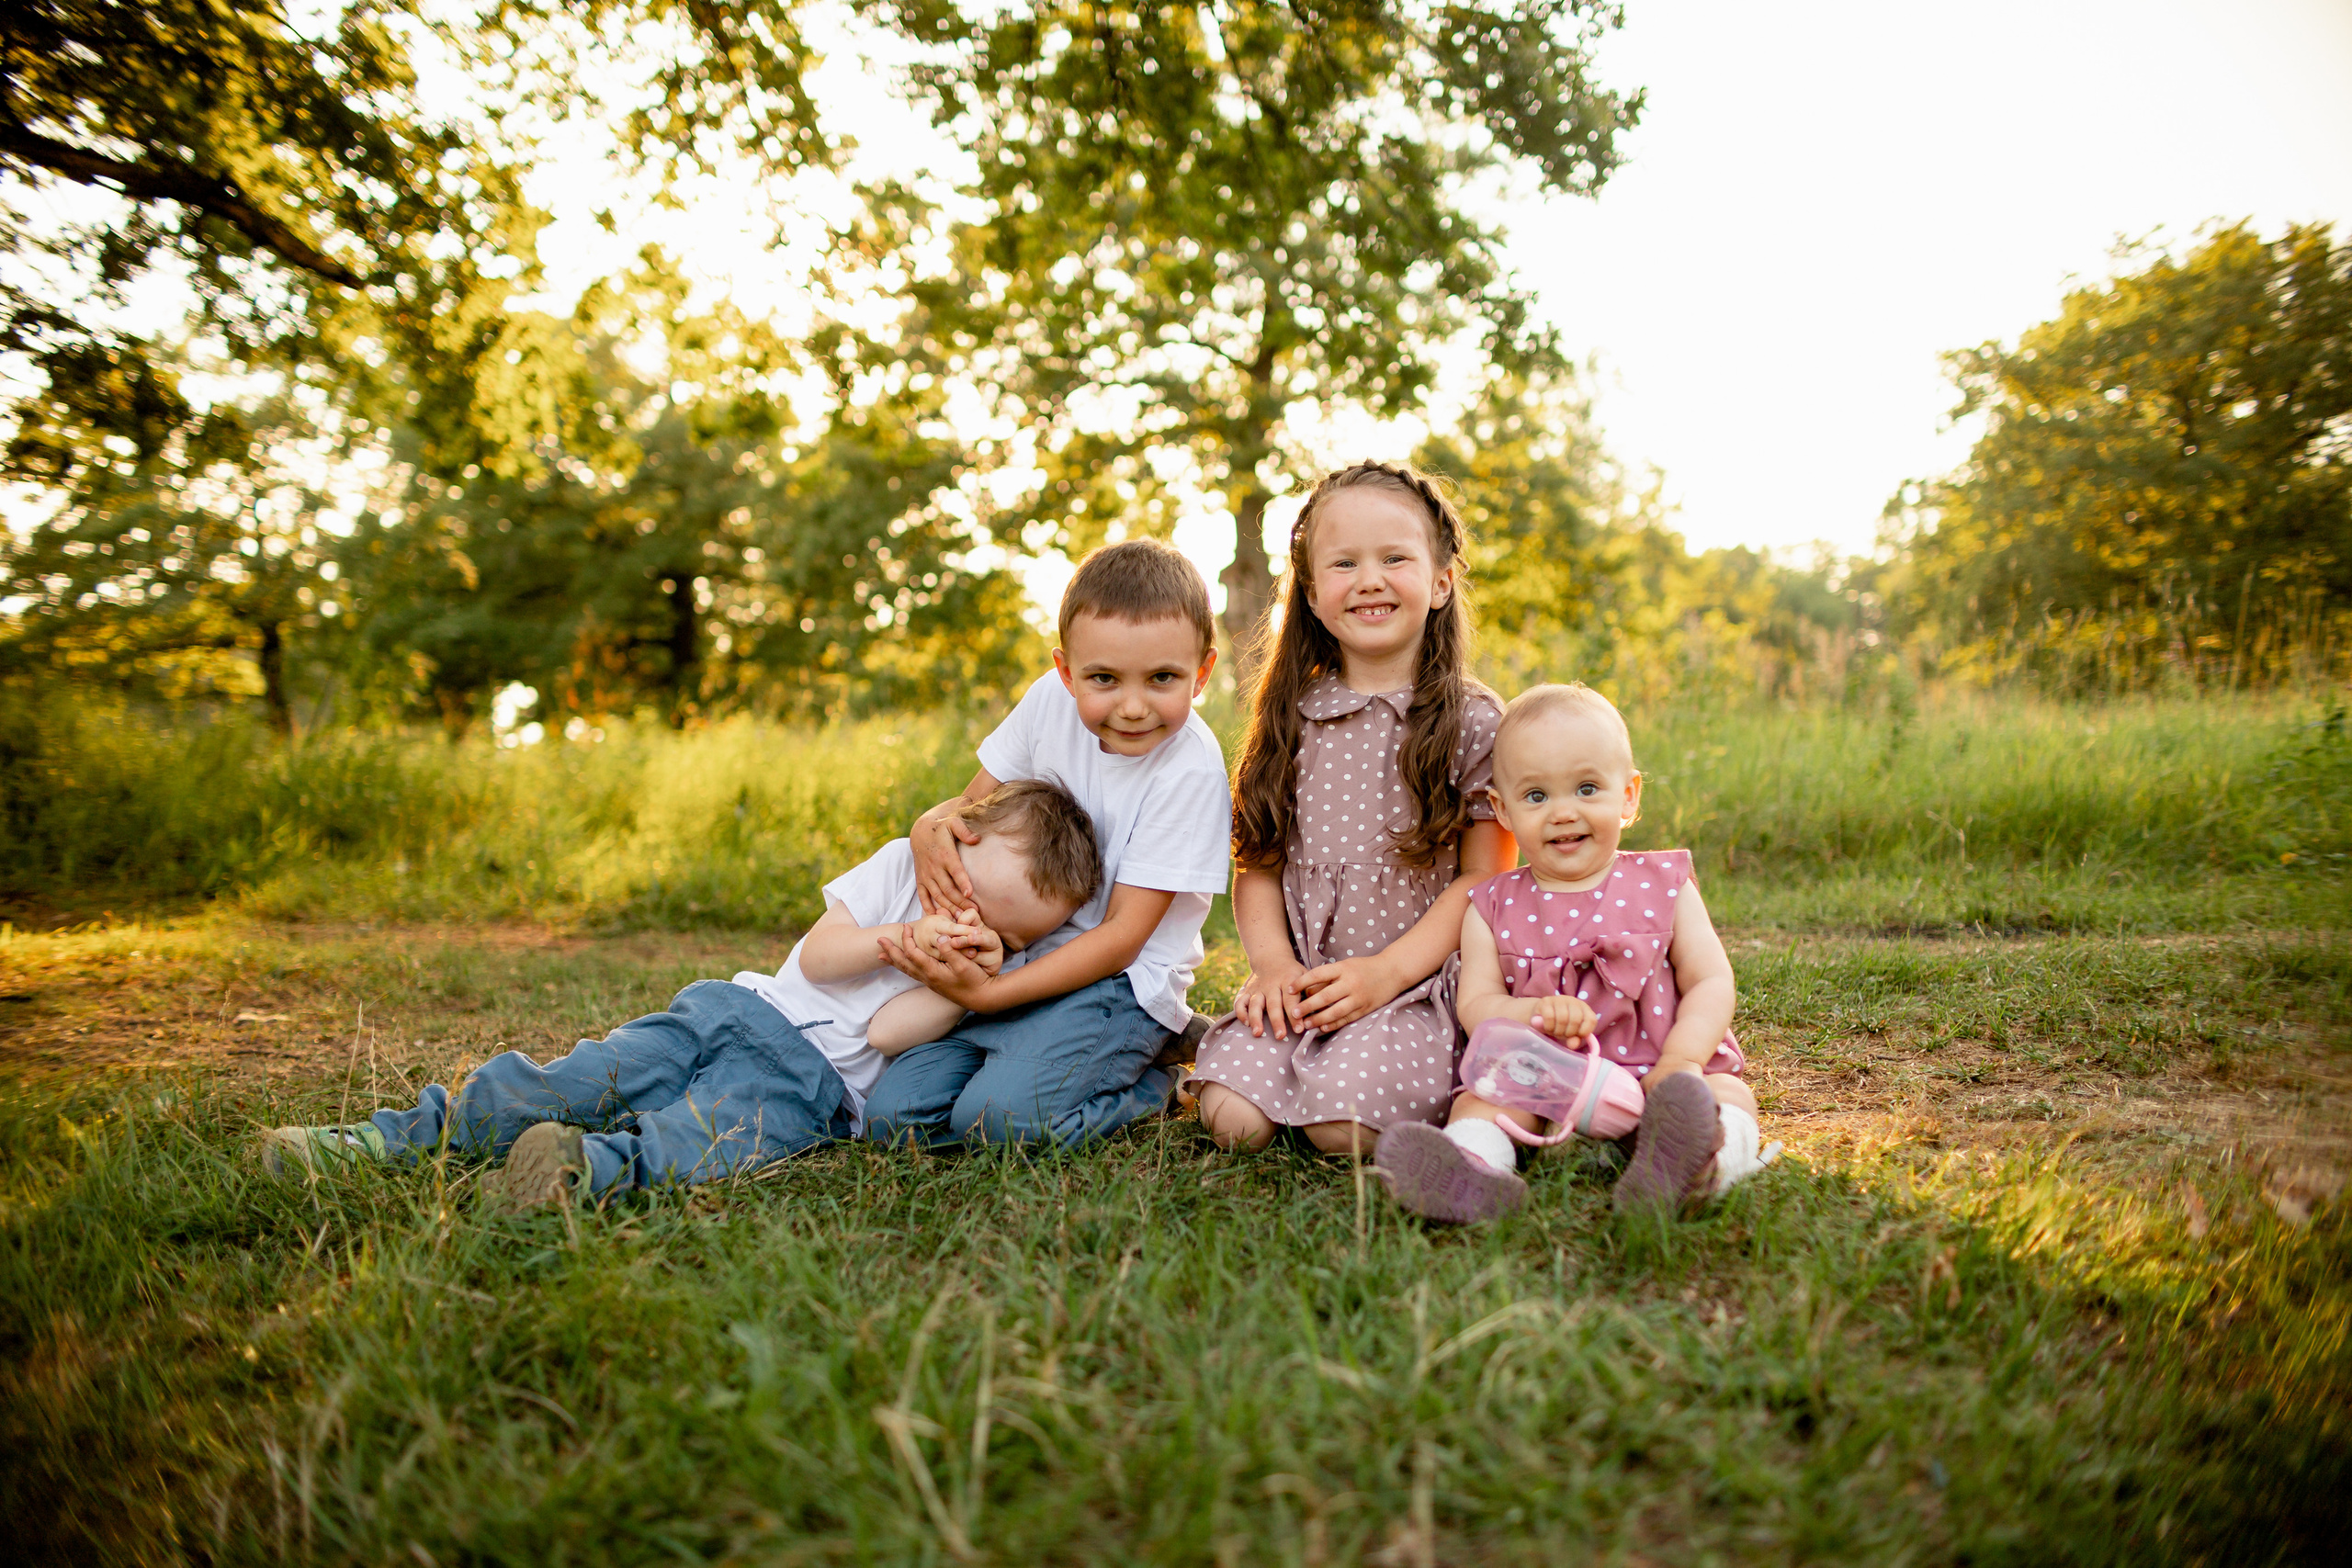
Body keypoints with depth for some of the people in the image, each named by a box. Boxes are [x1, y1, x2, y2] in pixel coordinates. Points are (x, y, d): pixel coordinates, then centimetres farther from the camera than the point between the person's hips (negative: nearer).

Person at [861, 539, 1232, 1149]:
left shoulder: (1191, 770, -19)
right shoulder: (1052, 700, -4)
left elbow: (1123, 935, -18)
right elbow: (973, 805, 9)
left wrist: (990, 992, -25)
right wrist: (930, 828, -17)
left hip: (1122, 981, -5)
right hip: (1024, 958, 6)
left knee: (1000, 1112, -29)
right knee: (893, 1115, -9)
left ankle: (1153, 1075, -1)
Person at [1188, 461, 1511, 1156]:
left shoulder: (1474, 723, -1)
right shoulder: (1292, 719, 9)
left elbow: (1483, 878, -3)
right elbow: (1257, 861, 10)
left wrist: (1388, 972, -13)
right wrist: (1274, 963, -7)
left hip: (1418, 982, -2)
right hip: (1299, 981, 3)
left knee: (1344, 1124, -24)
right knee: (1234, 1116, -18)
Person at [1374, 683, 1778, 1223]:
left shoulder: (1663, 885, 5)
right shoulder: (1493, 908, 5)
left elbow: (1711, 983, 0)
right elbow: (1477, 1003, -1)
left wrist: (1680, 1062, -18)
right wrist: (1534, 1014, -24)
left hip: (1652, 1074, -1)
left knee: (1731, 1096, -26)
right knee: (1476, 1102, -22)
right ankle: (1470, 1168, -51)